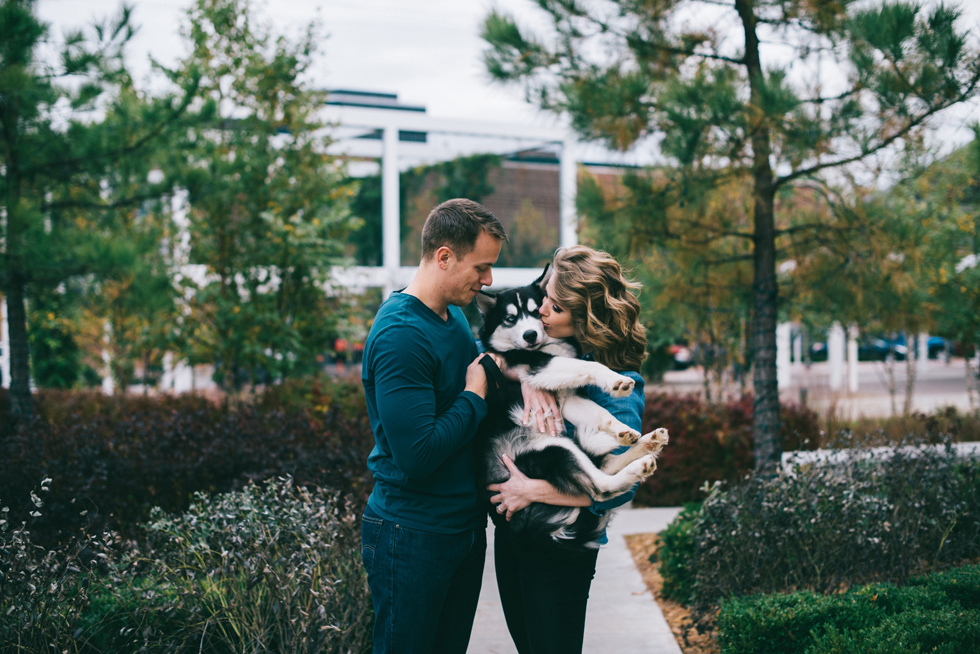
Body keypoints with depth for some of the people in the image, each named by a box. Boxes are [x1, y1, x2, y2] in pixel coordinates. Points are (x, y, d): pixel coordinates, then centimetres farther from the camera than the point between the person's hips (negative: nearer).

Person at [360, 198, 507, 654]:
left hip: (464, 525, 9)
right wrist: (475, 397, -15)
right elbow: (418, 455, -28)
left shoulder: (454, 316, 8)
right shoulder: (399, 334, -23)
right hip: (413, 536, -9)